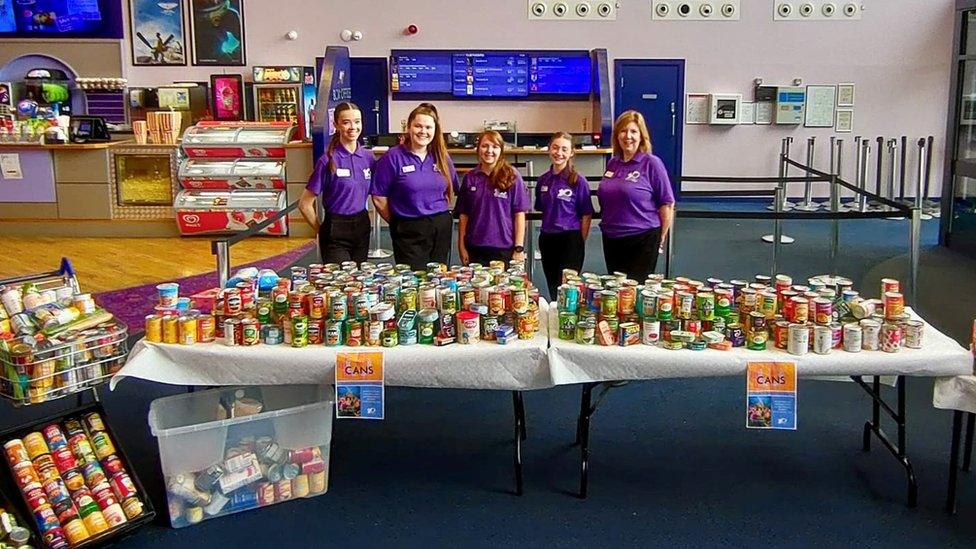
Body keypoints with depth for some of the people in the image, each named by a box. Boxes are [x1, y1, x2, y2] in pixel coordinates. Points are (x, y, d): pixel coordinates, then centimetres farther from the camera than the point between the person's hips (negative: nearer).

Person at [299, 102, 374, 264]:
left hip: (362, 228, 5)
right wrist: (321, 230, 2)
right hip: (336, 232, -5)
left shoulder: (368, 157, 2)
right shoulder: (328, 161, -11)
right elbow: (305, 204, -6)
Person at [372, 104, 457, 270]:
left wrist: (439, 216, 9)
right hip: (409, 231, -4)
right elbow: (379, 198, -5)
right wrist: (397, 222, 2)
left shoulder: (441, 158, 6)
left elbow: (451, 190, 18)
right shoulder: (393, 157, -7)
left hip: (441, 228, 4)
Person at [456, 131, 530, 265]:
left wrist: (519, 248, -6)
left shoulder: (512, 177, 0)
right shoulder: (470, 178, 7)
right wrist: (461, 246, 5)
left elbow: (519, 214, -1)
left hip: (505, 250, -2)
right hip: (475, 249, 2)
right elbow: (463, 215, 9)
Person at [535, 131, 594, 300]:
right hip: (547, 240, 5)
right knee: (552, 291, 12)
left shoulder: (578, 181, -7)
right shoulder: (543, 180, 7)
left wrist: (581, 243, -7)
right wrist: (546, 232, 9)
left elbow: (587, 215, -5)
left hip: (570, 240, -5)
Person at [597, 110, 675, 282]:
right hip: (611, 240, 6)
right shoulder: (612, 163, 9)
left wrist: (661, 237, -5)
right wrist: (607, 226, 14)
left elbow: (667, 204, -8)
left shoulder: (652, 163, -9)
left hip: (642, 240, -6)